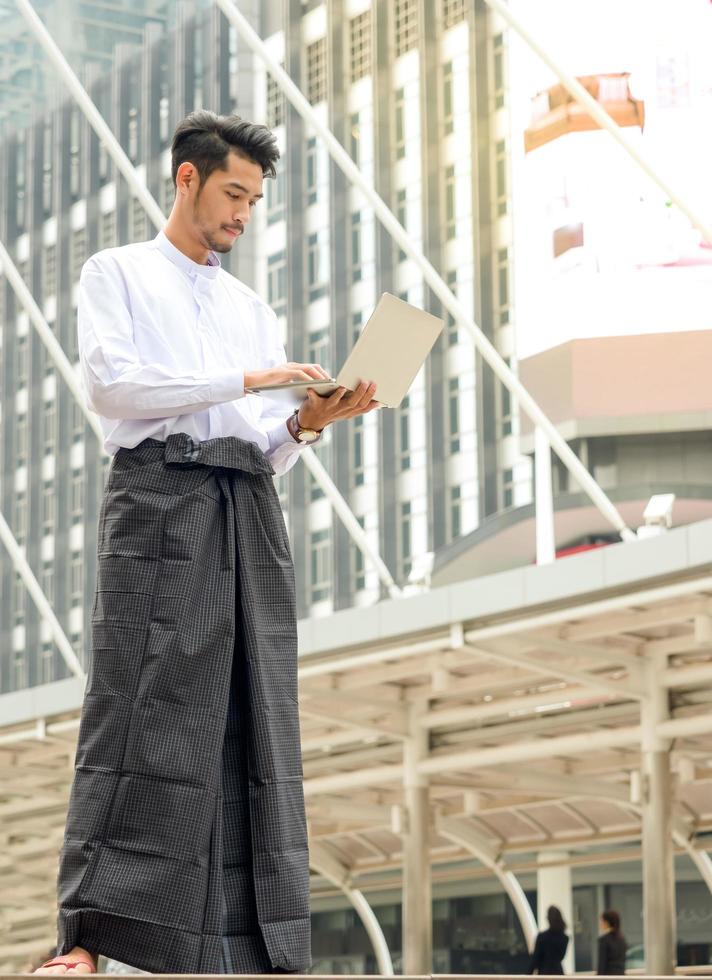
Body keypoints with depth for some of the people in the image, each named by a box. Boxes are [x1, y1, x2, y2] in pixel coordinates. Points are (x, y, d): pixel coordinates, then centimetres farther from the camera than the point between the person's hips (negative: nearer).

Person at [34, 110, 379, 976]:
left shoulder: (254, 310, 27)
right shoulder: (117, 274, 14)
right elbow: (108, 382, -5)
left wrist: (304, 425, -1)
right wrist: (246, 380, -9)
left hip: (248, 511, 5)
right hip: (159, 495, -5)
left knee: (252, 721, -4)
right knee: (139, 711, -16)